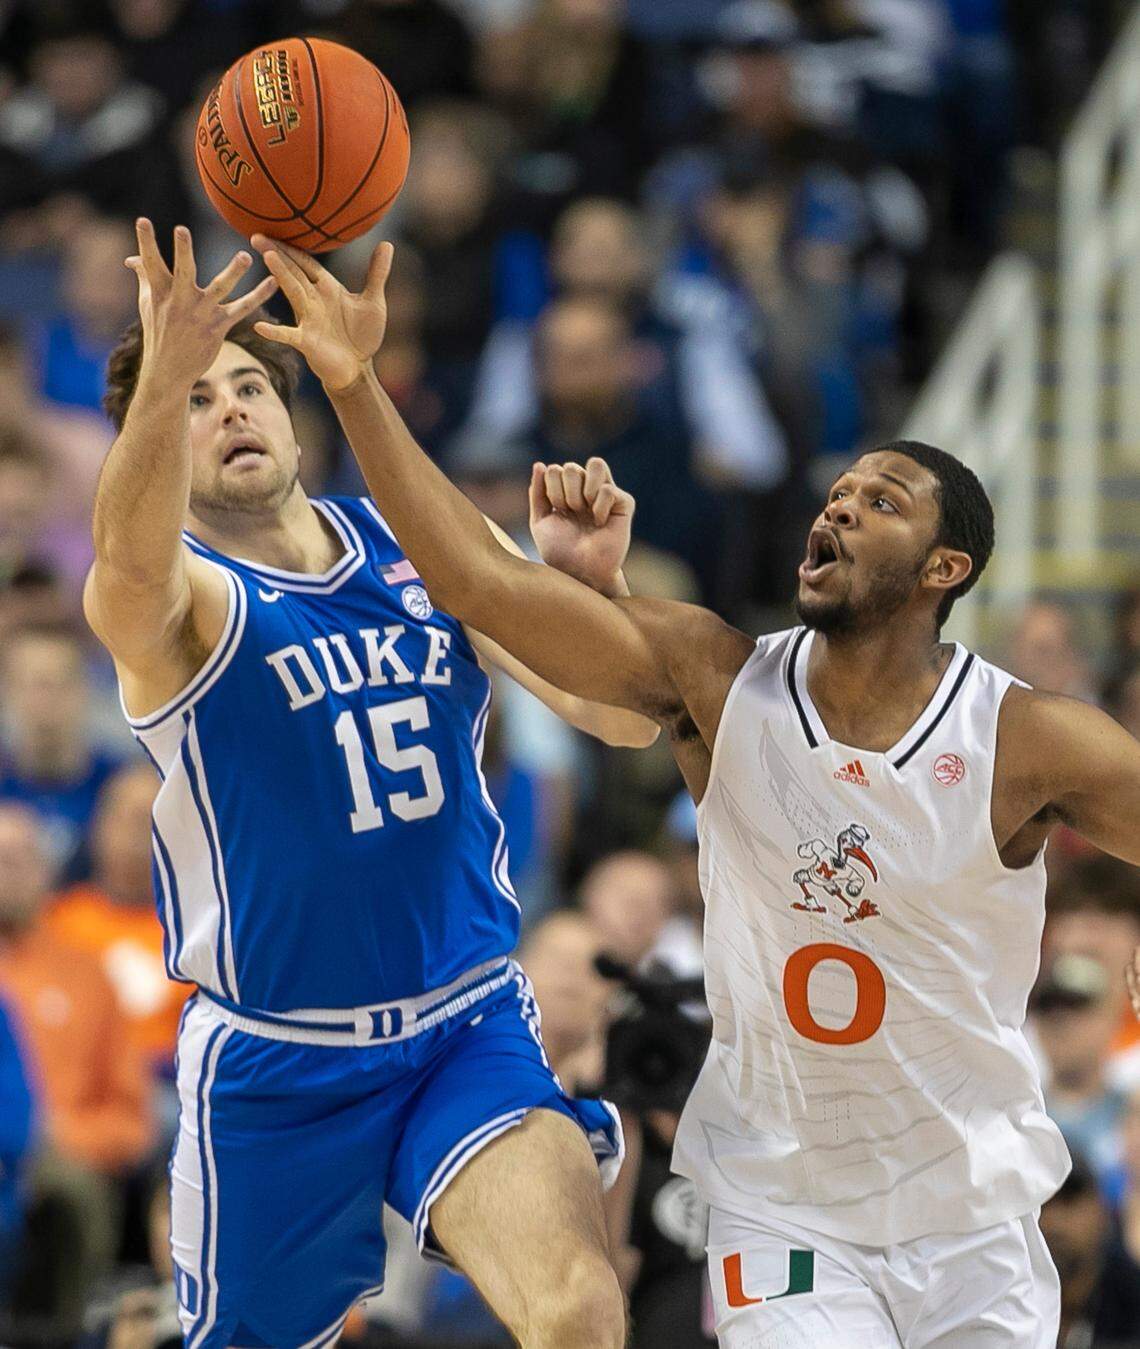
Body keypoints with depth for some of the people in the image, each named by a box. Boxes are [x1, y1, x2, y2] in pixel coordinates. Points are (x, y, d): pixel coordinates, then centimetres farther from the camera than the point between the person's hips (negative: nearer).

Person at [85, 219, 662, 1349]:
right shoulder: (176, 593, -9)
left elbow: (627, 717, 0)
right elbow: (133, 563, -36)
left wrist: (587, 579, -22)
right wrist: (164, 374, -56)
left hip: (470, 1030, 2)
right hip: (274, 1062, -2)